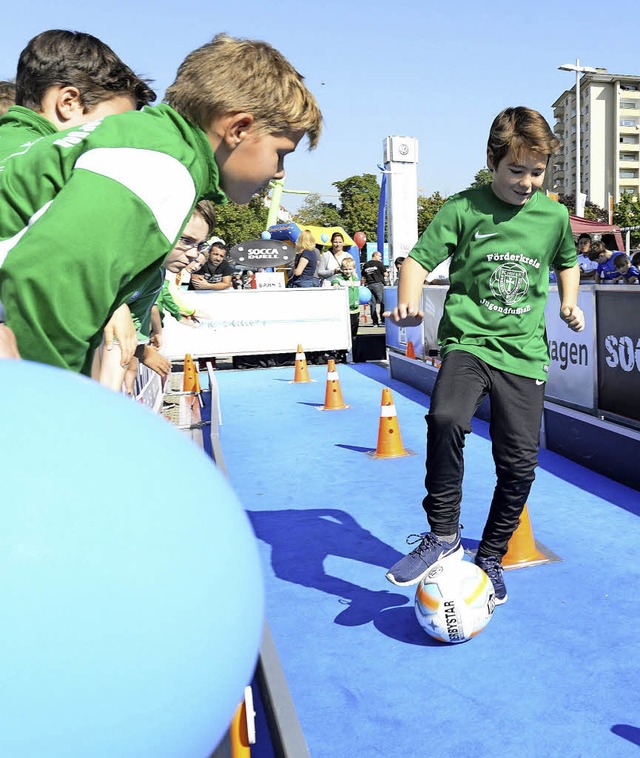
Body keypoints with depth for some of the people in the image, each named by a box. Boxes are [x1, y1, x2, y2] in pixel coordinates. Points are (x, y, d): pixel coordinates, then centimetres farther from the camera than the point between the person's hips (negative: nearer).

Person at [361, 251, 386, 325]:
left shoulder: (366, 265, 12)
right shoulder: (379, 263, -3)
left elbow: (363, 277, 14)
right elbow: (385, 274, -2)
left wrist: (364, 285, 22)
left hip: (369, 285, 5)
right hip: (378, 284, -5)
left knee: (372, 304, 5)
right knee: (383, 302, 1)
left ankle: (375, 322, 5)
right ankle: (383, 320, -3)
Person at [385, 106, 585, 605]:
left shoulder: (554, 216, 8)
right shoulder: (463, 209, -3)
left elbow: (568, 262, 26)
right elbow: (420, 259, -6)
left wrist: (569, 303, 9)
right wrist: (409, 302, -25)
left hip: (525, 352, 3)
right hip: (469, 341, -3)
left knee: (519, 465, 1)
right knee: (446, 419, -32)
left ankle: (490, 559, 25)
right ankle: (443, 537, -13)